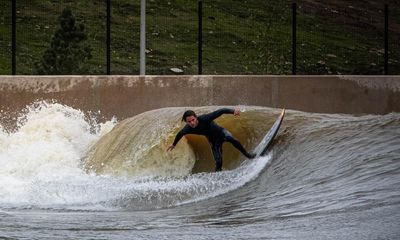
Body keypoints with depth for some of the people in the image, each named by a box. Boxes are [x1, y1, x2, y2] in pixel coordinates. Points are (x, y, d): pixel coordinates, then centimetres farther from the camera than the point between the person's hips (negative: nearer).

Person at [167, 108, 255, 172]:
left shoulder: (204, 119, -35)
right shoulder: (188, 129, -21)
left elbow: (220, 112, -38)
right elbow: (180, 134, 3)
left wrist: (233, 111, -53)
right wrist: (174, 144, 20)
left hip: (220, 132, -3)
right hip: (213, 140, 3)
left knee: (230, 139, -35)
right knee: (218, 162, -7)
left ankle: (247, 154, -22)